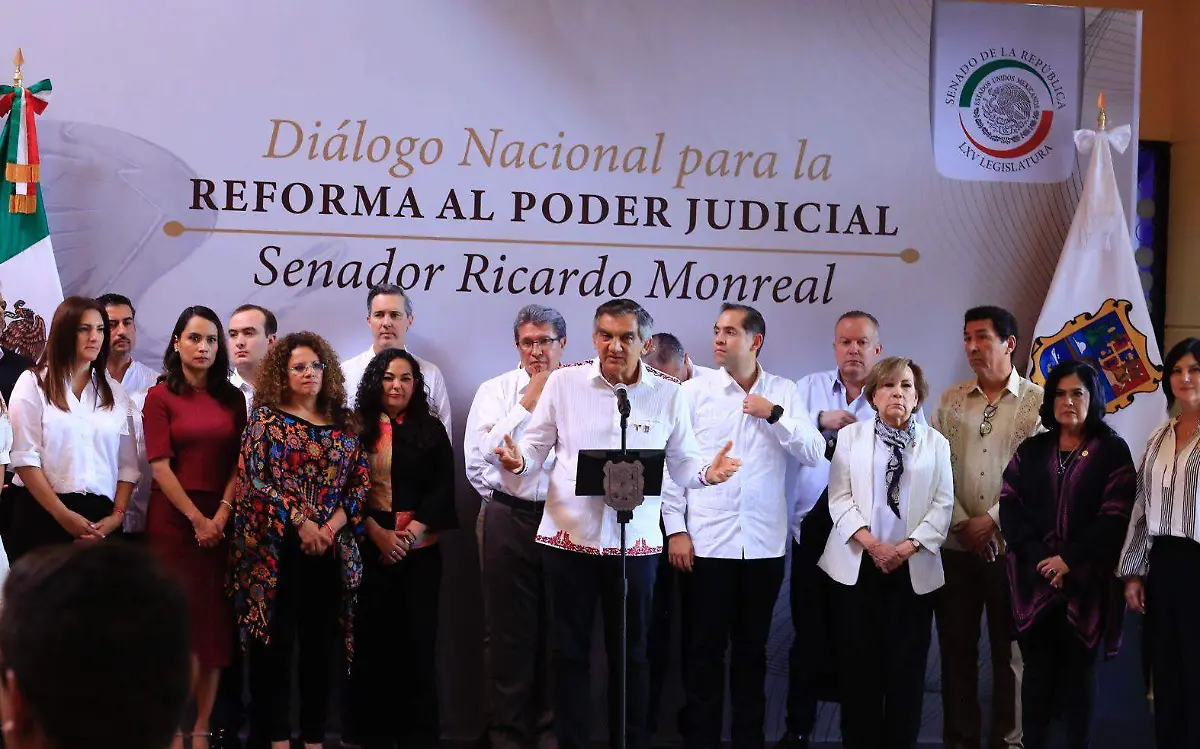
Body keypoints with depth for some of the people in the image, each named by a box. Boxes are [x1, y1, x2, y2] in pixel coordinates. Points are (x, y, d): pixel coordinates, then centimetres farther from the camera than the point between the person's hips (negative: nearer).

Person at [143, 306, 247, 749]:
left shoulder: (232, 398, 10)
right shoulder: (160, 396, 1)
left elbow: (240, 462, 5)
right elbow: (160, 465, -7)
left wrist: (222, 513, -9)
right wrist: (196, 518, -12)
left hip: (221, 519, 3)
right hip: (173, 517, -3)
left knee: (215, 618, 2)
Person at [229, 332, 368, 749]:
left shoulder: (342, 422, 12)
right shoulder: (266, 417, 1)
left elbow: (360, 480, 7)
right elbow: (255, 479, -8)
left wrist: (332, 526, -8)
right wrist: (301, 523, -13)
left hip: (331, 547, 4)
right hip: (277, 546, -4)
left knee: (322, 641, 6)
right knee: (276, 639, -1)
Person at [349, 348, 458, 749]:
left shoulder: (431, 430, 8)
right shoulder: (357, 429, 4)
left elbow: (443, 489, 2)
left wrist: (411, 533, -10)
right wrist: (377, 533, -12)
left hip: (420, 547, 1)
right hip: (369, 545, 0)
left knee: (418, 636, -2)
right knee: (372, 636, -1)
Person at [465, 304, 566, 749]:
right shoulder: (496, 391, 4)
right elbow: (480, 454, -9)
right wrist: (526, 406, -9)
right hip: (509, 517, 0)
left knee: (557, 629, 7)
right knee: (510, 629, 6)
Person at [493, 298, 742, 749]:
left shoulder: (668, 395, 1)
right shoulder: (564, 383, 0)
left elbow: (682, 465, 4)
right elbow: (536, 445, 5)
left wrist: (708, 473, -17)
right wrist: (518, 461, -17)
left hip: (635, 542, 1)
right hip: (569, 537, 0)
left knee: (630, 652, 10)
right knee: (570, 649, 8)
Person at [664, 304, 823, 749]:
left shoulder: (783, 392, 5)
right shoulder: (695, 391, 0)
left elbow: (814, 454, -1)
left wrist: (775, 415, -13)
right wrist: (675, 529, -6)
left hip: (764, 543, 2)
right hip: (707, 541, -1)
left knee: (752, 648, 11)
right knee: (704, 649, 3)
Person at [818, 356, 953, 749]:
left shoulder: (935, 443, 8)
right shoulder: (851, 436, 6)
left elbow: (943, 504, 1)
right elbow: (840, 497, -1)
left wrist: (907, 546, -12)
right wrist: (871, 543, -13)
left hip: (913, 568, 0)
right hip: (858, 565, 0)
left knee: (907, 665, 0)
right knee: (859, 662, 1)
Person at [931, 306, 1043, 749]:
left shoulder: (1037, 403, -2)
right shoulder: (951, 401, 8)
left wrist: (991, 520, -14)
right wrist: (961, 522, -8)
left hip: (1011, 547, -3)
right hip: (956, 546, 3)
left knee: (1010, 650, 4)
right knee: (956, 648, 7)